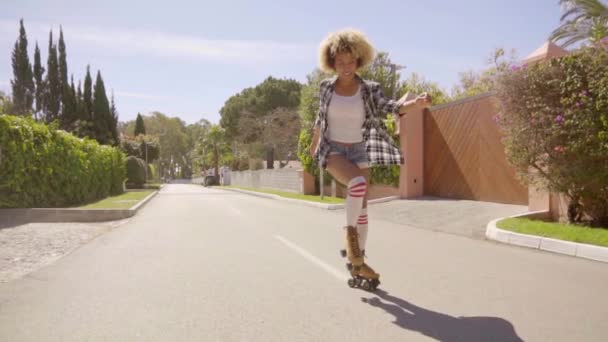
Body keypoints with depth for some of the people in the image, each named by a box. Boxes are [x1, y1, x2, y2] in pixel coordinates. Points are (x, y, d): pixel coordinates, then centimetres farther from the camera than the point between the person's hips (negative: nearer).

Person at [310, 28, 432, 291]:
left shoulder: (369, 89, -5)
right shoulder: (326, 87, -3)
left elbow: (388, 107, -21)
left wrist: (416, 103, -41)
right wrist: (314, 144, 26)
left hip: (358, 152, 2)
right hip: (332, 151, -2)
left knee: (361, 209, 3)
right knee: (358, 183, -33)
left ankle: (357, 266, 16)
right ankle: (350, 237, -15)